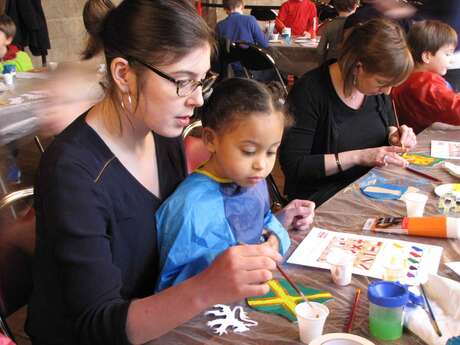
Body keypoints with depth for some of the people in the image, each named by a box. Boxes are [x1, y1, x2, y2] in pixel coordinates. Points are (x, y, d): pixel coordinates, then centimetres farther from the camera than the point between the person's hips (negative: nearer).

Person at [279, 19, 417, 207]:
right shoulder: (310, 91, -19)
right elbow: (293, 166, -20)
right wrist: (358, 157, -23)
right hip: (322, 194, -6)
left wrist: (394, 135, -4)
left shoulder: (377, 81, 1)